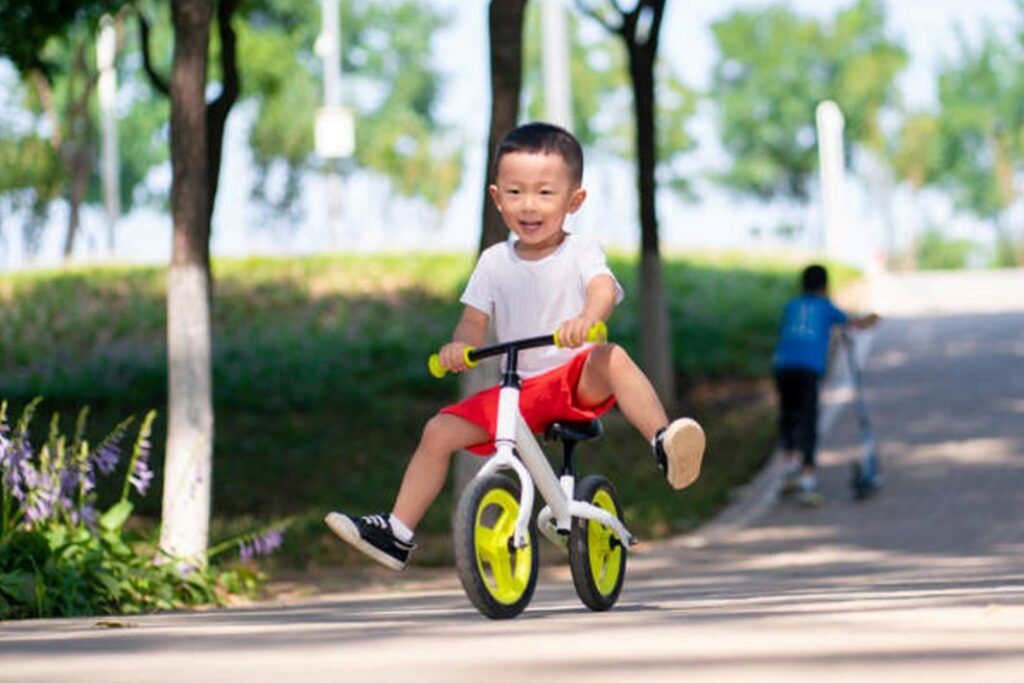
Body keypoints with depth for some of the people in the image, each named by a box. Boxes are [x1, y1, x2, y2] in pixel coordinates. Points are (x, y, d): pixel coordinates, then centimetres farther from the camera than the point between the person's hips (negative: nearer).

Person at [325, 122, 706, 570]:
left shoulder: (580, 253, -4)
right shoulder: (495, 263, 8)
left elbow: (604, 289, -24)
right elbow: (474, 321, 6)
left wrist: (587, 318, -49)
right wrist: (459, 347, -20)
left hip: (578, 381, -5)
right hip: (518, 390, 5)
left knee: (612, 358, -37)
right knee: (439, 432, -5)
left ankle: (664, 445, -47)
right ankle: (397, 534, 2)